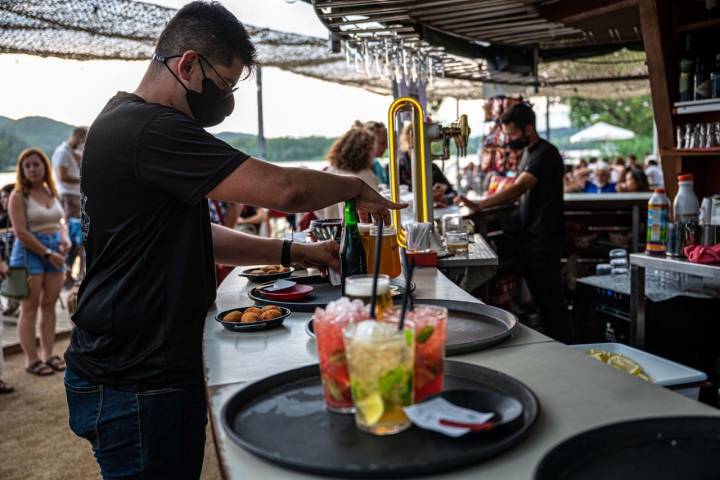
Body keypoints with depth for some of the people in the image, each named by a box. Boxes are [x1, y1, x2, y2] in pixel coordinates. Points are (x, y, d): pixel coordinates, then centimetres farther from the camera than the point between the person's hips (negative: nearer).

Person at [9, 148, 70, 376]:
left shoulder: (52, 193, 11)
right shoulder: (19, 196, -7)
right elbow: (21, 232, -14)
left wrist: (65, 238, -2)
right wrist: (47, 253, -15)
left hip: (54, 252, 6)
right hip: (30, 252, -6)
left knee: (49, 305, 9)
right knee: (30, 308, -1)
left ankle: (48, 355, 17)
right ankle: (32, 360, 5)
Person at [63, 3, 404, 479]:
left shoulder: (128, 123, 12)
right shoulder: (149, 130, -21)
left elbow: (193, 235, 14)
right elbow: (283, 189, -26)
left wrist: (293, 252, 5)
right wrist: (357, 188, -6)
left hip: (150, 368, 10)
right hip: (136, 386, -10)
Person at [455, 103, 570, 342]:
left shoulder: (546, 154, -16)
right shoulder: (528, 152, 14)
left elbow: (517, 188, -26)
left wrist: (479, 205, -33)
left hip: (545, 238, -9)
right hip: (530, 235, 9)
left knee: (550, 298, -4)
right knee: (539, 296, 13)